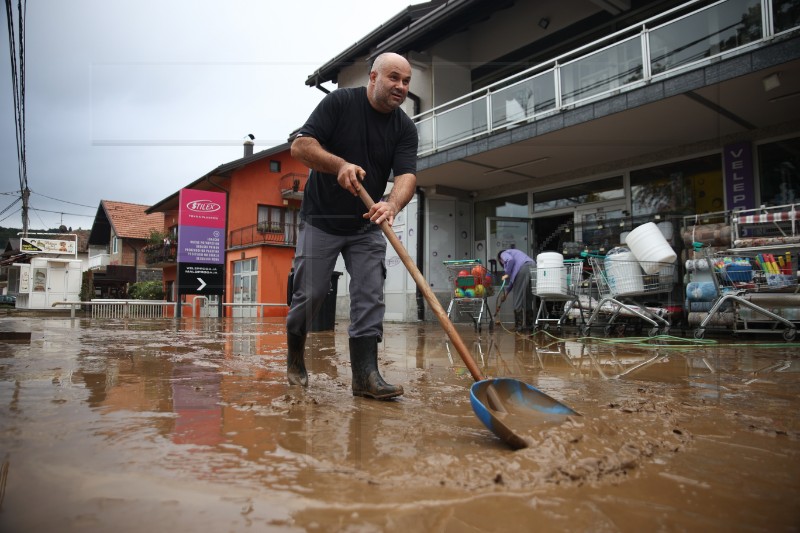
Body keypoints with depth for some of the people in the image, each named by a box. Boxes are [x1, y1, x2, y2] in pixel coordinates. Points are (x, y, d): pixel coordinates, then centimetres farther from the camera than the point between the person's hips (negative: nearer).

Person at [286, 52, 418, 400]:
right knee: (310, 295, 0)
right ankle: (295, 356, 25)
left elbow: (407, 175, -14)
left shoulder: (405, 128, 0)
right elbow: (300, 146, -13)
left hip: (367, 226, 3)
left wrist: (392, 205, -36)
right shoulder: (340, 102, -7)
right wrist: (340, 164, -30)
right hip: (321, 220, -3)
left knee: (370, 298, -6)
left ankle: (365, 375, -1)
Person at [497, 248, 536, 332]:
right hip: (533, 268, 8)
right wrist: (506, 292, 39)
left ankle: (518, 326, 5)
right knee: (529, 299, 14)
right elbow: (513, 278, 37)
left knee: (518, 298, 2)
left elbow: (510, 260, -9)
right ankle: (530, 326, 15)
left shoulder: (504, 253, 19)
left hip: (523, 268, -8)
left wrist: (507, 274, 0)